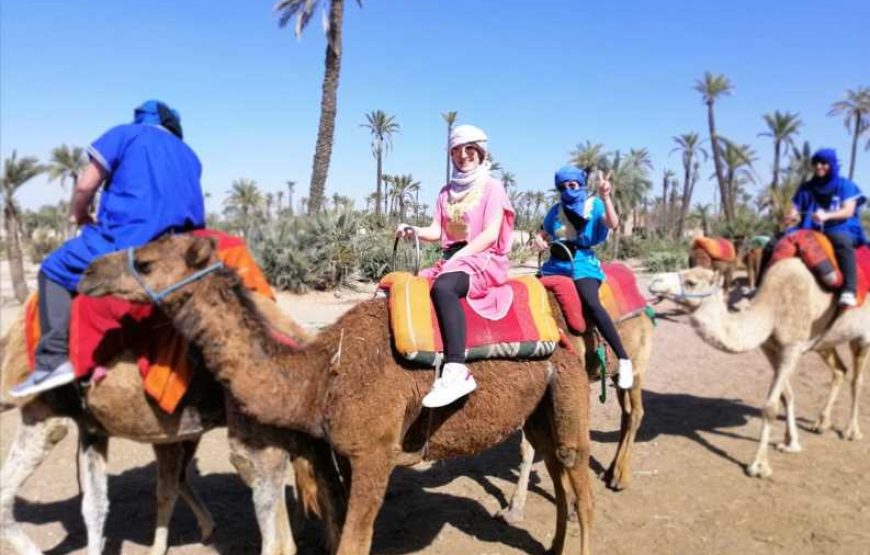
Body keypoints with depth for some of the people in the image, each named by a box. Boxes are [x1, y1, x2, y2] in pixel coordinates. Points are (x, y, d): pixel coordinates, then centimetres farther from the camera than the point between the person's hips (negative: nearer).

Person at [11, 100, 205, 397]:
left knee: (54, 269, 10)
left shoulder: (124, 134, 7)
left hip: (125, 241, -6)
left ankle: (54, 361, -1)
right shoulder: (189, 156, 22)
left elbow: (85, 186, 2)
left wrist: (78, 216, 20)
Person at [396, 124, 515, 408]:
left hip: (484, 258, -7)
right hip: (451, 258, 8)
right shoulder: (446, 192, 19)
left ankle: (457, 373, -44)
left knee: (443, 286, -37)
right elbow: (437, 230, 10)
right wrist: (413, 230, -11)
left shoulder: (492, 187, 1)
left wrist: (457, 257, -19)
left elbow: (491, 234, -11)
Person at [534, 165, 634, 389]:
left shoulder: (594, 204, 4)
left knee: (591, 303, -30)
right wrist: (538, 239, 1)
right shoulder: (556, 210, 16)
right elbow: (543, 233, 24)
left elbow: (613, 224, -13)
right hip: (556, 263, 6)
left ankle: (624, 360, -26)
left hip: (582, 262, -5)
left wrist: (605, 197, -24)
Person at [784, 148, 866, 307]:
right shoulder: (806, 188, 14)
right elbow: (795, 211, 9)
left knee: (842, 241, -39)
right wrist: (792, 218, -18)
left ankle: (849, 291, -48)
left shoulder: (845, 185, 5)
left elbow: (848, 211, -8)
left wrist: (827, 215, -29)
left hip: (840, 230, -4)